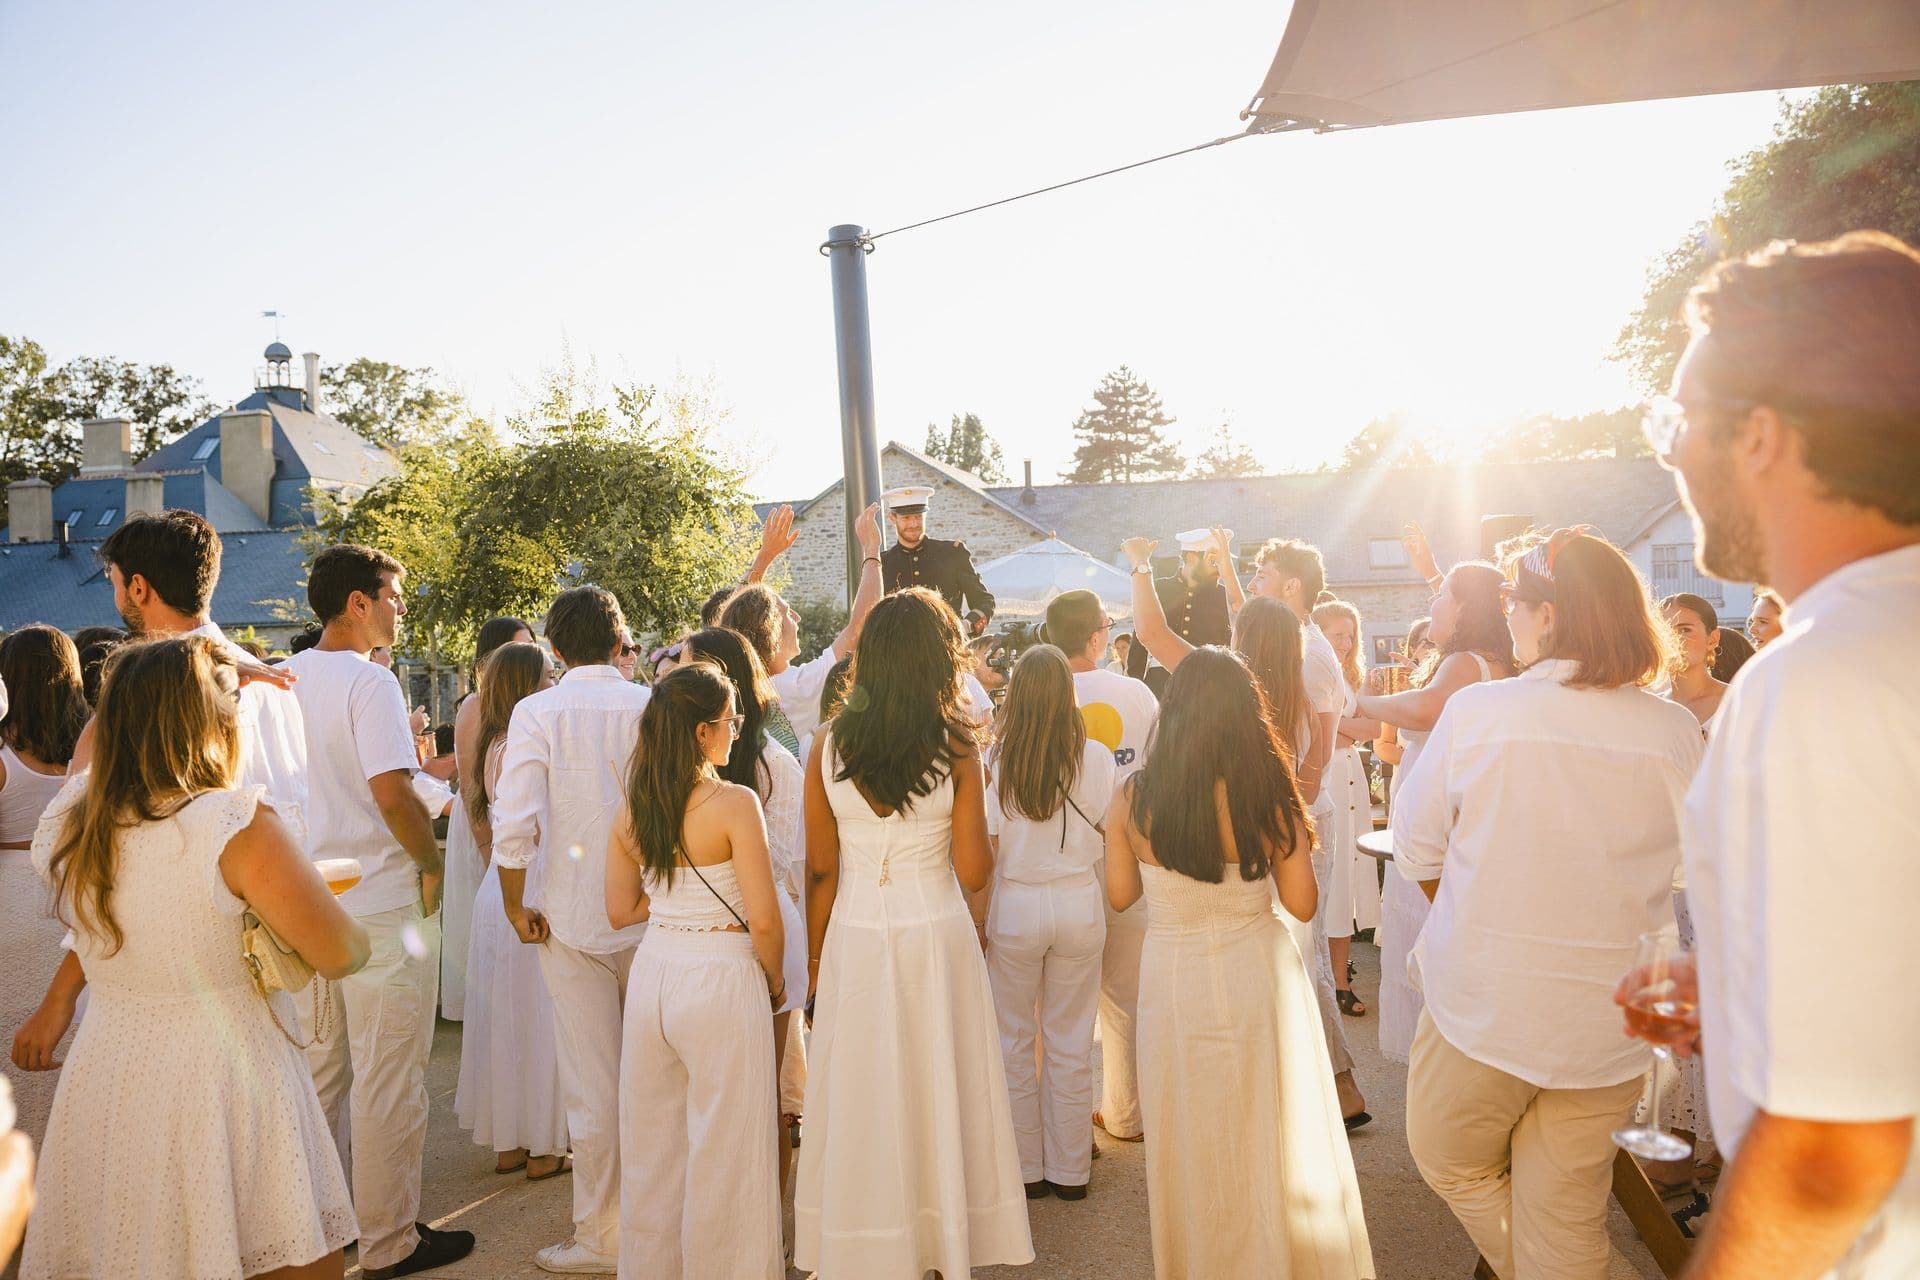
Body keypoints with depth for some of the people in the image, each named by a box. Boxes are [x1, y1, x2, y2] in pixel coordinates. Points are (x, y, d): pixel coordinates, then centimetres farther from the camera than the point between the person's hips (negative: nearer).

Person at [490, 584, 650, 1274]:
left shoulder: (537, 712, -8)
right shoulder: (653, 707, -3)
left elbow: (513, 823, -14)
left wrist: (516, 905, -2)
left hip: (572, 917, -2)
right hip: (653, 915, 2)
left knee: (592, 1087, 6)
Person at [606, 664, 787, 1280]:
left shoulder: (631, 808, 1)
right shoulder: (734, 803, -16)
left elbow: (620, 911, 9)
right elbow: (764, 921, -16)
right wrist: (774, 981, 1)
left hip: (653, 972, 6)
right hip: (721, 981, -6)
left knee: (653, 1141, 20)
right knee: (724, 1151, 9)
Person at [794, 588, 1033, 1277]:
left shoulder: (828, 745, -5)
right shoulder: (955, 748, -9)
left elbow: (820, 871, -1)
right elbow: (973, 873, -8)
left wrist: (815, 966, 8)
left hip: (854, 938, 1)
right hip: (936, 935, -1)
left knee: (861, 1100, 13)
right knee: (938, 1092, 14)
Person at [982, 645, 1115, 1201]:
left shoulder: (995, 763, -12)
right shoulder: (1097, 757, -9)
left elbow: (983, 852, -10)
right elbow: (1109, 836, 0)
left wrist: (978, 920, 0)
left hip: (1014, 907, -1)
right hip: (1080, 908, 1)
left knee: (1014, 1043, 14)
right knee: (1071, 1045, 14)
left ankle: (1025, 1169, 25)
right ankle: (1070, 1170, 25)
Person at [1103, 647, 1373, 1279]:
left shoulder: (1131, 798, -12)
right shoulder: (1269, 793, -15)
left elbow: (1120, 894, 0)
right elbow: (1302, 903, -7)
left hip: (1173, 983, 1)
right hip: (1257, 981, -1)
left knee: (1191, 1140, 20)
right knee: (1274, 1138, 19)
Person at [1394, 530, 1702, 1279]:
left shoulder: (1475, 712, -14)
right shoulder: (1675, 732, -8)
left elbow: (1415, 851, -4)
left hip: (1481, 1006, -3)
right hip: (1611, 1026, 3)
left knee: (1450, 1161, 23)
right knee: (1568, 1219, 17)